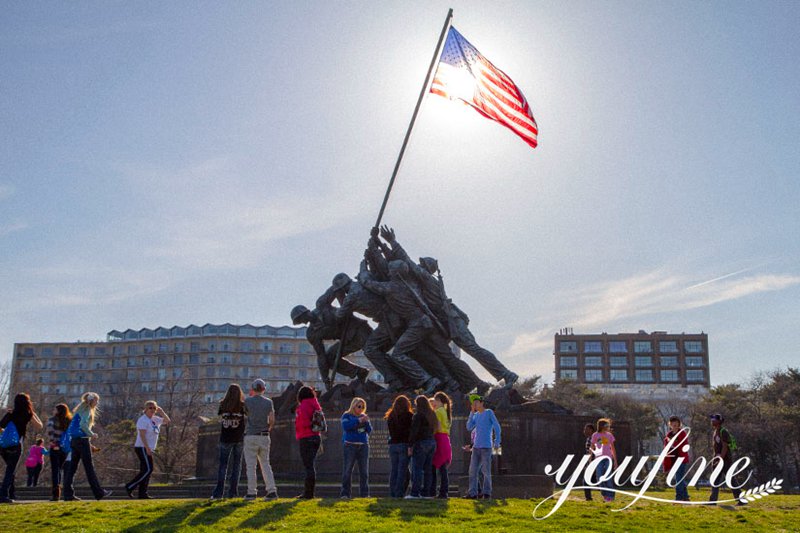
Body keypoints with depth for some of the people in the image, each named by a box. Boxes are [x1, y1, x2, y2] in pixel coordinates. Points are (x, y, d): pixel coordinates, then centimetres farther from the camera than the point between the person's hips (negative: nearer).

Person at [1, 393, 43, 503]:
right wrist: (33, 413, 19)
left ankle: (10, 494, 19)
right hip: (15, 446, -4)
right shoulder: (28, 415, 2)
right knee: (10, 470, -1)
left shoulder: (10, 414, 9)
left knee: (10, 469, 19)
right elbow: (39, 427, 14)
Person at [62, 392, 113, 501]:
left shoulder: (81, 409, 22)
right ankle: (99, 493, -1)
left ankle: (68, 494, 2)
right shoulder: (87, 409, -5)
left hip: (74, 440, 9)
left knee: (72, 467, 5)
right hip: (82, 439, -9)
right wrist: (92, 434, -8)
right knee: (89, 467, -5)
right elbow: (83, 424, -20)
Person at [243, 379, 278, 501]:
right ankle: (272, 490, 1)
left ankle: (252, 492, 2)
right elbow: (272, 420, -3)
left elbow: (245, 414, 12)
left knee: (251, 466, 2)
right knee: (265, 464, 10)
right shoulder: (268, 402, 3)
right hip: (264, 437, 3)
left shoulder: (248, 401, -4)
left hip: (251, 436, -3)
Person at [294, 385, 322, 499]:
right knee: (310, 465, 13)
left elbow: (303, 422, -18)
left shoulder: (302, 407, -12)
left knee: (308, 466, -6)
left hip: (306, 438, -8)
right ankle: (307, 492, 18)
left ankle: (309, 493, -4)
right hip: (316, 437, 8)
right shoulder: (315, 405, 11)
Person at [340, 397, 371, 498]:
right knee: (347, 470, -6)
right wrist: (358, 421, -18)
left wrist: (366, 422, -8)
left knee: (364, 471, 2)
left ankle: (365, 493, 7)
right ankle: (345, 493, -2)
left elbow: (369, 430, 10)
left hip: (363, 445, 4)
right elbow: (345, 426, -15)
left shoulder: (363, 416, 15)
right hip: (350, 445, -4)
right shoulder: (347, 416, 3)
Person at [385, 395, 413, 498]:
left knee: (394, 469, 10)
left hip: (393, 445, 5)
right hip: (404, 444, -5)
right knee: (402, 469, -2)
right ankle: (399, 493, -5)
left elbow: (390, 431, 13)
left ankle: (392, 493, 10)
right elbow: (413, 430, -6)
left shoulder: (390, 416, 9)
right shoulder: (409, 415, -6)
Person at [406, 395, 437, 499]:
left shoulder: (418, 415, -10)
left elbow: (414, 431, -13)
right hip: (432, 442, 8)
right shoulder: (432, 415, 13)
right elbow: (434, 429, 14)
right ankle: (426, 492, 10)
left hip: (421, 443, -8)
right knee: (428, 469, 9)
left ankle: (415, 493, -8)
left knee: (417, 468, -6)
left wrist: (411, 445, -11)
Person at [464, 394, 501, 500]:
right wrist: (472, 413, 3)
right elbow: (469, 428, 5)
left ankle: (487, 493, 5)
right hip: (476, 447, 6)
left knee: (486, 471, -3)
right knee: (473, 471, 1)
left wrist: (497, 442, -13)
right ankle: (473, 493, 3)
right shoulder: (476, 415, 14)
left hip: (486, 447, -6)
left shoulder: (489, 412, -2)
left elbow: (497, 427, -5)